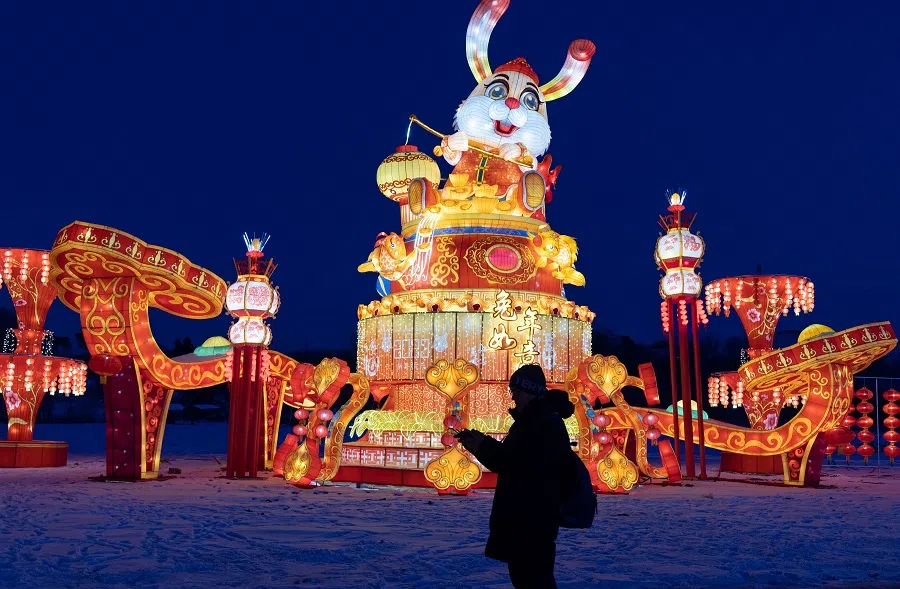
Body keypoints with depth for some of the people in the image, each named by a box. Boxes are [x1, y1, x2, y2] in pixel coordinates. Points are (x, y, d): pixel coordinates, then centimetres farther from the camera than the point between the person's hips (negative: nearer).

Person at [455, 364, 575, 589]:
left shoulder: (549, 424, -16)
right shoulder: (529, 421, 17)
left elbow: (522, 463, -24)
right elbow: (509, 459, 21)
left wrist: (483, 446, -17)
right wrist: (481, 443, 6)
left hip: (534, 520, -10)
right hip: (520, 518, 10)